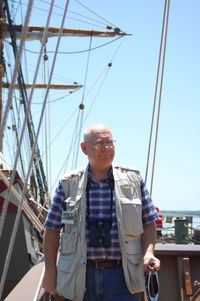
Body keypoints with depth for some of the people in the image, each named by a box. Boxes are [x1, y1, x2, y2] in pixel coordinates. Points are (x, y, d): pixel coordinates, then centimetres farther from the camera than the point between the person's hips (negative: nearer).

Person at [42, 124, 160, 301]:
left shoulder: (133, 179, 4)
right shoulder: (68, 184, 3)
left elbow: (148, 223, 8)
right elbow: (52, 230, 6)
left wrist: (148, 252, -8)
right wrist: (50, 271, 3)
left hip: (121, 275, 0)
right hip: (78, 277, 0)